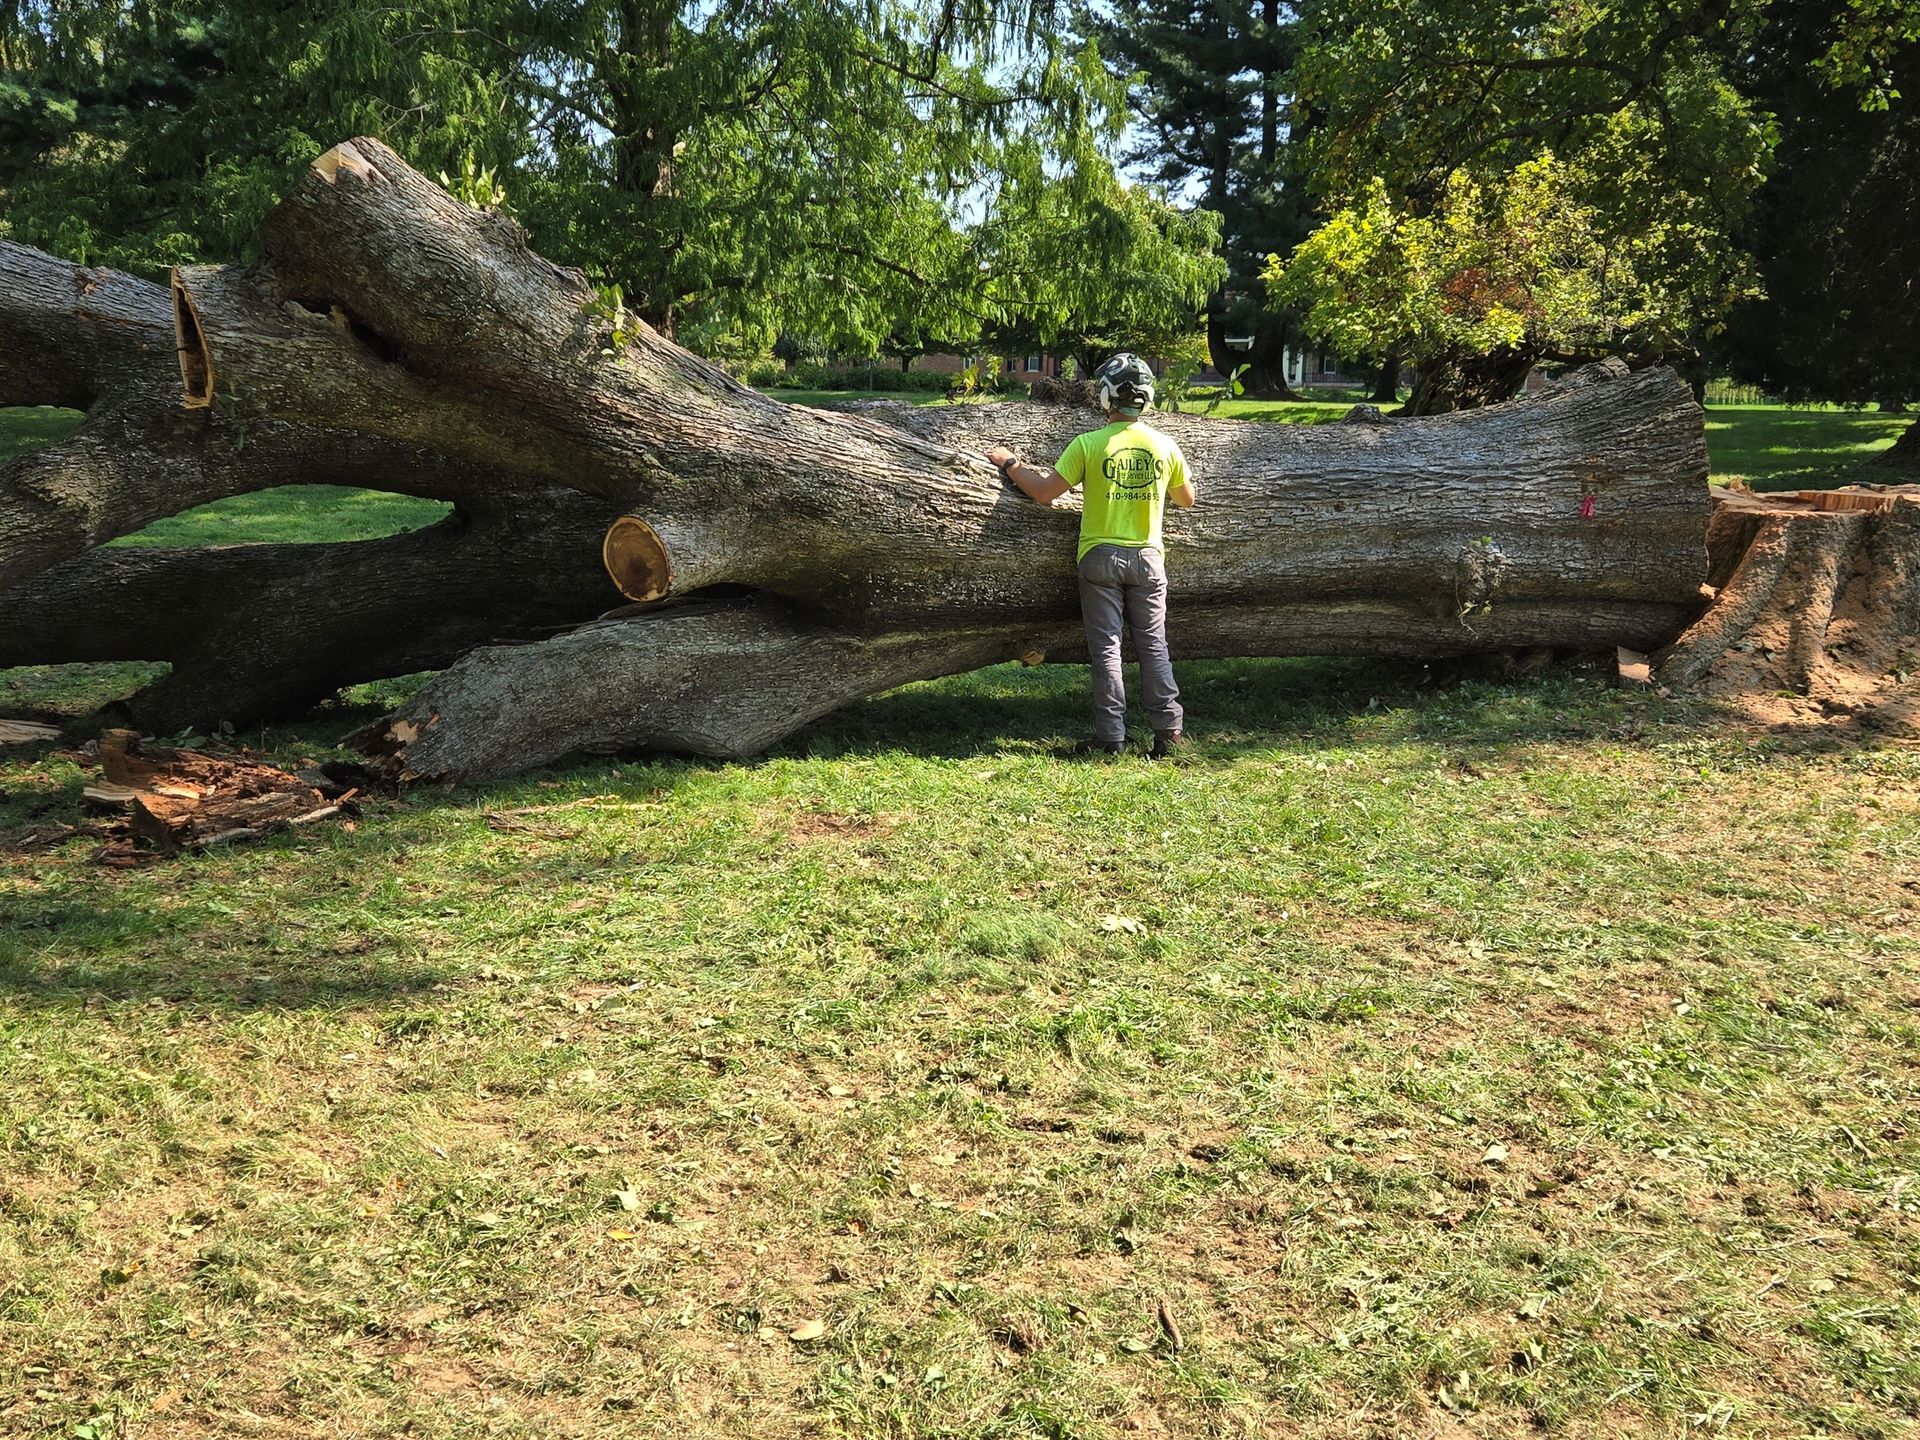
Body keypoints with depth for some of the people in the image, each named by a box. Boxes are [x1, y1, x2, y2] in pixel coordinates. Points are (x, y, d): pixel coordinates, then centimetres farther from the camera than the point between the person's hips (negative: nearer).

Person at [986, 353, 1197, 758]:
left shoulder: (1089, 444, -10)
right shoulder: (1164, 446, 0)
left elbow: (1044, 492, -8)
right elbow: (1187, 499, 13)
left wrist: (1009, 464, 6)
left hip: (1101, 556, -2)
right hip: (1147, 557, 2)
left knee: (1106, 647, 2)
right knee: (1153, 644, 9)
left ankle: (1111, 736, 2)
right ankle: (1169, 729, 7)